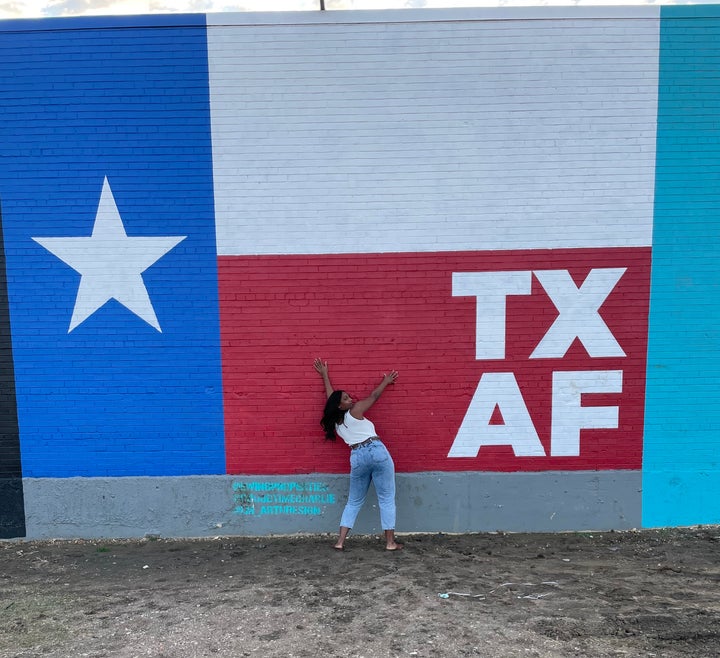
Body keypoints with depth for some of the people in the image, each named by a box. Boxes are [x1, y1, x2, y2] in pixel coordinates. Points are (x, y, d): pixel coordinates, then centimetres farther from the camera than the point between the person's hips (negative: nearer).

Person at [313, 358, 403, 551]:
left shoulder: (335, 421, 14)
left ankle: (340, 541, 10)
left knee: (354, 501, 16)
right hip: (377, 451, -5)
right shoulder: (355, 411, -1)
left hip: (357, 458, 5)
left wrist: (324, 375, 35)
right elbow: (374, 396, 10)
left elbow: (330, 397, 25)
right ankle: (390, 542, 5)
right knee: (386, 499, 3)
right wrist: (386, 381, 27)